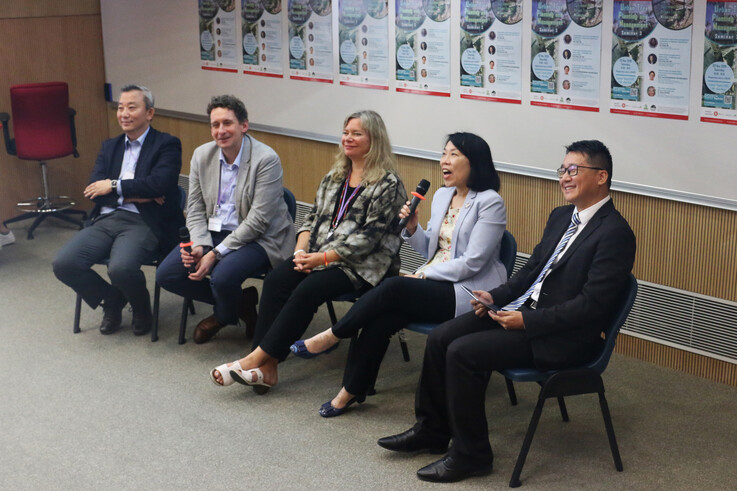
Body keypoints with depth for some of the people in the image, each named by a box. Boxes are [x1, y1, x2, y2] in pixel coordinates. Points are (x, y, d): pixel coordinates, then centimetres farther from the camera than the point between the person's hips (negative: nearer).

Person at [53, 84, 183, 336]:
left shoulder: (167, 145, 4)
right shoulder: (109, 146, 21)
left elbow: (159, 183, -14)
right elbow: (94, 189, 6)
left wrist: (115, 186, -6)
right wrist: (137, 194, -8)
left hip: (143, 223, -6)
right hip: (107, 220, 6)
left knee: (121, 267, -34)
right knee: (63, 263, -18)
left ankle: (141, 309, 2)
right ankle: (112, 301, 10)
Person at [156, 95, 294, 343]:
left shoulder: (266, 159, -16)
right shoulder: (202, 155, 3)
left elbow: (259, 219, -19)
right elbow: (195, 208, 6)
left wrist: (215, 253, -22)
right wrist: (200, 245, -14)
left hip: (258, 238, -6)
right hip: (213, 232, 7)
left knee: (222, 276, -33)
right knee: (166, 275, -8)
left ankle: (223, 316, 7)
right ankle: (240, 302, 8)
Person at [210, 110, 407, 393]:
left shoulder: (388, 185, -6)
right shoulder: (333, 177, 18)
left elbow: (369, 237, -13)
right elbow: (313, 218, 18)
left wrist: (322, 258, -18)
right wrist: (301, 251, -2)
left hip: (362, 265, -6)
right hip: (318, 257, 6)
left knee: (308, 290, -30)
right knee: (276, 281, -20)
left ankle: (258, 358, -24)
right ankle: (265, 368, -26)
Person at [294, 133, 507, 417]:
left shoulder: (490, 202, -10)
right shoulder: (442, 196, 14)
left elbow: (471, 263, -15)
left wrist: (422, 275, -12)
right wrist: (412, 228, -1)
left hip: (468, 293, -7)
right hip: (434, 284, 7)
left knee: (392, 288, -27)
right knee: (379, 320, -21)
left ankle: (332, 337, -9)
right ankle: (352, 391, -10)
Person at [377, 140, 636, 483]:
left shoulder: (615, 233, -16)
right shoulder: (560, 217, 12)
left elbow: (592, 305, -21)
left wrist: (527, 321, -21)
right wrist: (496, 296, 3)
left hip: (562, 337, -9)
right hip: (524, 309, 9)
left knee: (462, 352, -21)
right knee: (440, 338, -2)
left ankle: (471, 455, -6)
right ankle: (431, 431, 13)